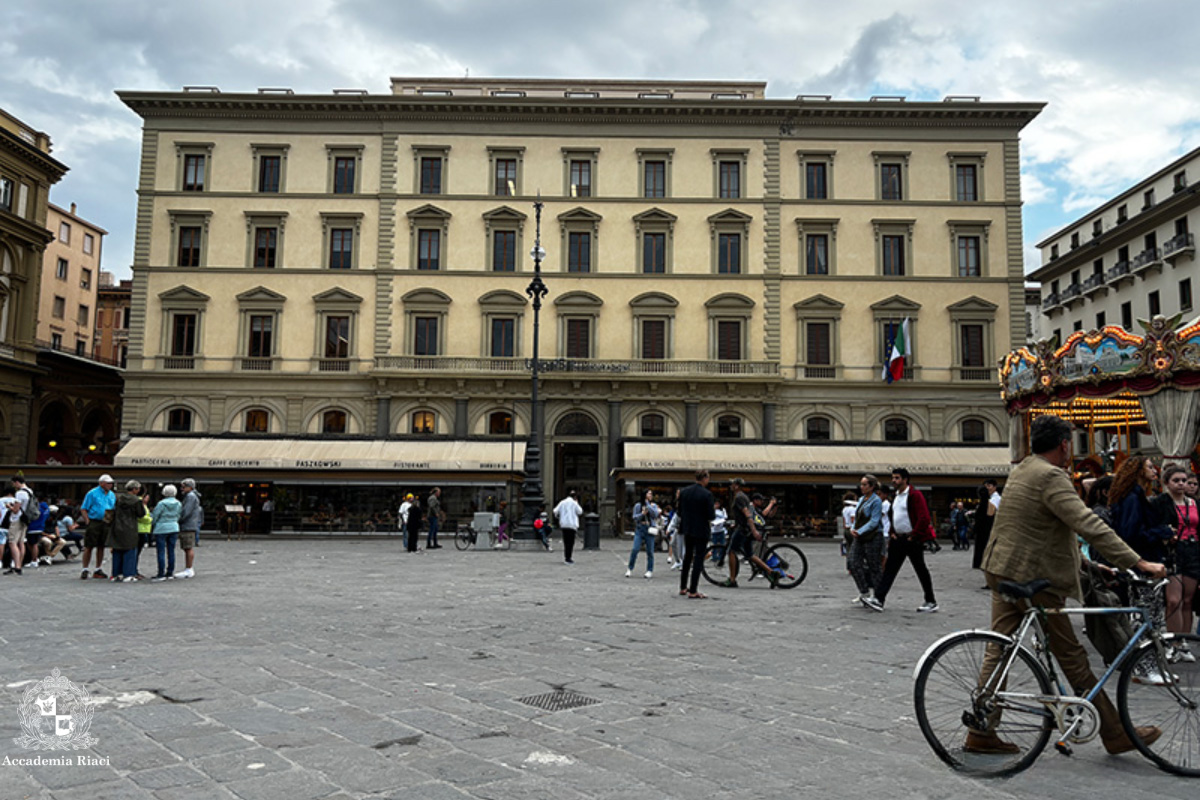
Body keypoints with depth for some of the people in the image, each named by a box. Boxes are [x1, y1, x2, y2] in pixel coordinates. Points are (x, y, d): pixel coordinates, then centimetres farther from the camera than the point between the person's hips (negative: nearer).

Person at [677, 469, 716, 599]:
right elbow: (711, 516, -17)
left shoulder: (684, 491, 1)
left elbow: (678, 512, 4)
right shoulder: (707, 494, -16)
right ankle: (693, 591, 1)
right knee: (698, 559, 2)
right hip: (701, 531, -6)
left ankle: (683, 588, 28)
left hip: (687, 529, 6)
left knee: (687, 557, 20)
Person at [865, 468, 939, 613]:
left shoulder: (915, 495, -11)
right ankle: (878, 599, -4)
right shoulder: (896, 497, 15)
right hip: (898, 540, 8)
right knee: (889, 569, 1)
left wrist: (914, 536, -15)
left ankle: (931, 602, 16)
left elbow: (924, 518, -18)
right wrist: (892, 533, 15)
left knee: (921, 570, 3)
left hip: (912, 540, -8)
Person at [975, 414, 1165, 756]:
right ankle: (1115, 734, 18)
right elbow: (1089, 525, -24)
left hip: (1002, 571, 9)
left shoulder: (1021, 471, 14)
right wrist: (1138, 562, -23)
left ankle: (981, 733, 13)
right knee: (1072, 657, 3)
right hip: (1032, 577, -9)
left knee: (1000, 650, 10)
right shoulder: (1050, 477, -16)